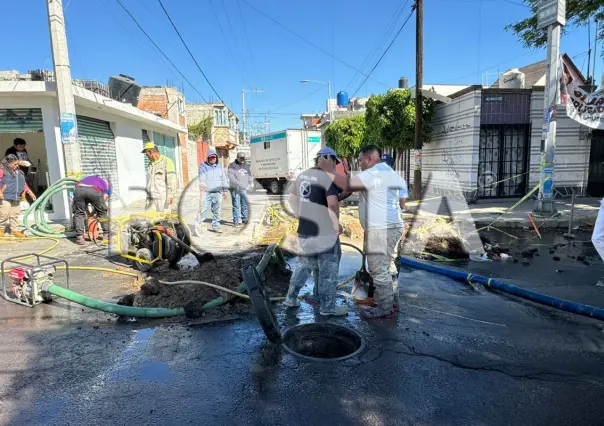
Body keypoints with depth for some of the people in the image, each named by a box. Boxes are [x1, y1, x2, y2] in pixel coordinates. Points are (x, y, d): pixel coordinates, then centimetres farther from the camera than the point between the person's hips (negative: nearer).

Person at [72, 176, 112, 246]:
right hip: (94, 191, -2)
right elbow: (104, 198, 19)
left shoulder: (89, 179, 44)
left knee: (79, 214, 18)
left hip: (79, 189, 3)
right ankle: (106, 235, 25)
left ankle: (79, 237, 10)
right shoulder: (107, 184, 35)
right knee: (102, 213, 20)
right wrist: (93, 213, 28)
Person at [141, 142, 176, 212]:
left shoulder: (166, 161, -7)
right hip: (152, 199, 7)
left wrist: (170, 195, -18)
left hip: (163, 198, -7)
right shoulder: (150, 164, 17)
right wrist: (148, 196, 22)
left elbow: (171, 180, -12)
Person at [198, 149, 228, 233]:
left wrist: (225, 191, 18)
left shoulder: (219, 167, 15)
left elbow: (224, 179, 20)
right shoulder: (203, 166, 4)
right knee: (204, 210, -9)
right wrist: (202, 183, -35)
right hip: (207, 192, -4)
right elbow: (202, 176, -14)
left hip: (218, 192, 4)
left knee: (217, 211, 8)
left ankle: (216, 226, 17)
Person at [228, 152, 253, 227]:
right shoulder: (232, 166, -3)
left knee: (245, 205, 11)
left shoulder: (246, 166, 16)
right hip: (235, 189, -6)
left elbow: (249, 175, 23)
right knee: (236, 206, -4)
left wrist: (251, 182, 5)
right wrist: (239, 185, -20)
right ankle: (235, 221, 2)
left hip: (244, 189, 6)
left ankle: (244, 220, 22)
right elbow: (232, 178, -12)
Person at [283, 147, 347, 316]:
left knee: (304, 264, 21)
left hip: (305, 230, 7)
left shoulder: (302, 175, 9)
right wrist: (337, 225, -15)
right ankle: (327, 306, 16)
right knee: (328, 269, 6)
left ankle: (291, 298, 27)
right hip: (325, 231, -7)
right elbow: (332, 203, -28)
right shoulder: (329, 178, -15)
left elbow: (292, 198, 19)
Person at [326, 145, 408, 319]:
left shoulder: (373, 173, -14)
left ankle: (384, 308, 8)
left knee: (379, 270, -1)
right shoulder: (393, 174, 17)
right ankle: (393, 302, 29)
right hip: (393, 227, 10)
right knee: (388, 267, 19)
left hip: (379, 230, -10)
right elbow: (402, 204, 20)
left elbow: (347, 185, -25)